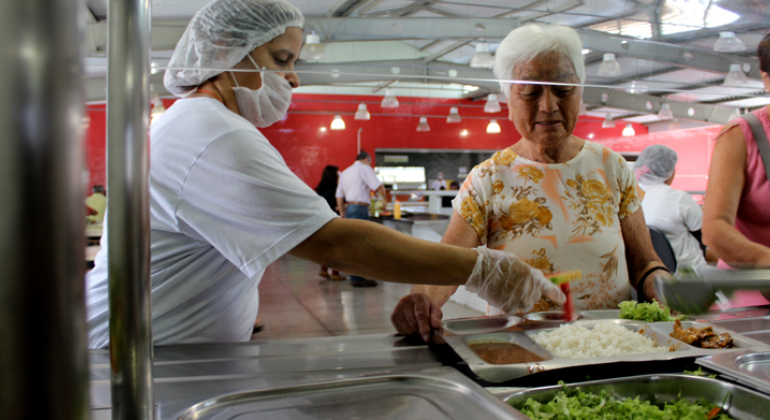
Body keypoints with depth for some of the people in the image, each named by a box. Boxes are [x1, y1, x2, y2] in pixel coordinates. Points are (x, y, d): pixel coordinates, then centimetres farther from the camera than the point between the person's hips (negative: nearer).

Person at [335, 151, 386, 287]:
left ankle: (356, 276, 18)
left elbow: (339, 196, 20)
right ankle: (357, 279, -4)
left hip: (349, 208, 8)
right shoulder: (365, 168, -3)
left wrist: (342, 213, 24)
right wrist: (385, 199, 5)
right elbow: (379, 186, -11)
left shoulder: (345, 172, 21)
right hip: (360, 208, -8)